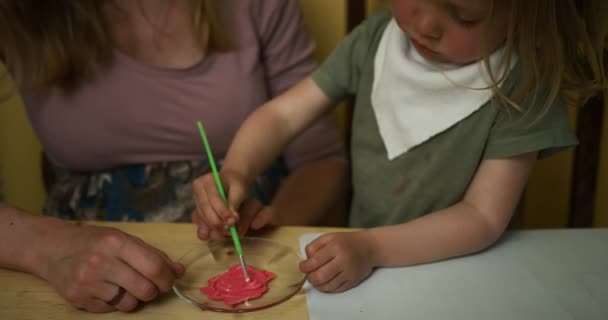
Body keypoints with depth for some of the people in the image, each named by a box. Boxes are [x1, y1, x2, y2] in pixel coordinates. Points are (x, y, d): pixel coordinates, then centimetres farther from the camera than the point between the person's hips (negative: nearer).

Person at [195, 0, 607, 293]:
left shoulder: (525, 85, -17)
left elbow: (484, 217, -16)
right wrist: (235, 172, -23)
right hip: (359, 256, 3)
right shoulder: (376, 39, -7)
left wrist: (373, 247, -26)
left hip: (456, 273, -2)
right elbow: (281, 115, -5)